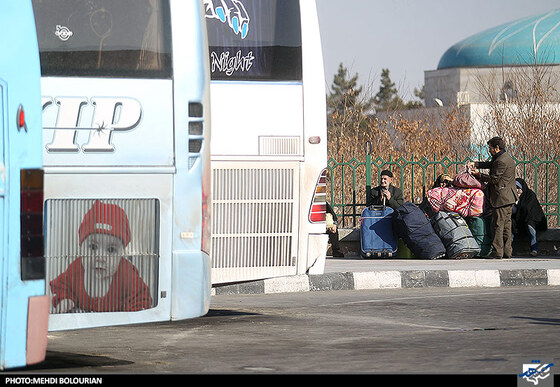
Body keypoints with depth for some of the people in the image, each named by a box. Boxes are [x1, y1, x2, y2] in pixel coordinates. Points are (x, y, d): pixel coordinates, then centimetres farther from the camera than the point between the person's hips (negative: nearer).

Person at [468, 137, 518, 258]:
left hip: (501, 198, -10)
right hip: (509, 198, 10)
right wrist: (475, 164, 10)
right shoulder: (506, 157, 15)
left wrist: (479, 175, -4)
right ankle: (507, 252, 15)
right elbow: (490, 164, 22)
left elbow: (493, 179, -16)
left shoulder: (501, 161, -18)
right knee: (506, 224, 12)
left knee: (497, 225, -6)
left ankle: (497, 252, -5)